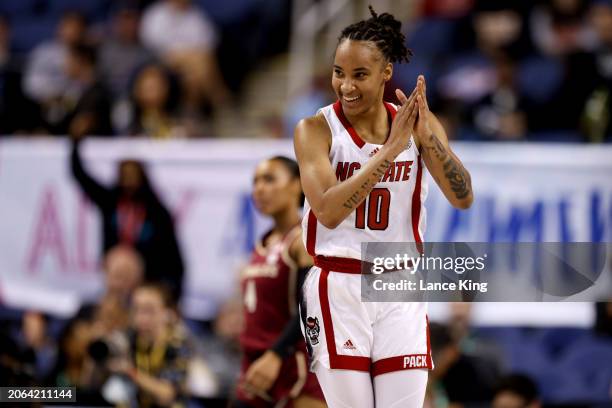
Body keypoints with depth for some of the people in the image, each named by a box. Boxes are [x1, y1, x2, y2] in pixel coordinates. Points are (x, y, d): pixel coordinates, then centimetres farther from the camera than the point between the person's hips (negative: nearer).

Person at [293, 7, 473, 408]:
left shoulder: (417, 123, 4)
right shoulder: (317, 130, -6)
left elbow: (463, 198, -4)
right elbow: (328, 211, -21)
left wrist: (428, 136, -17)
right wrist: (390, 150, -23)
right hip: (338, 288, -2)